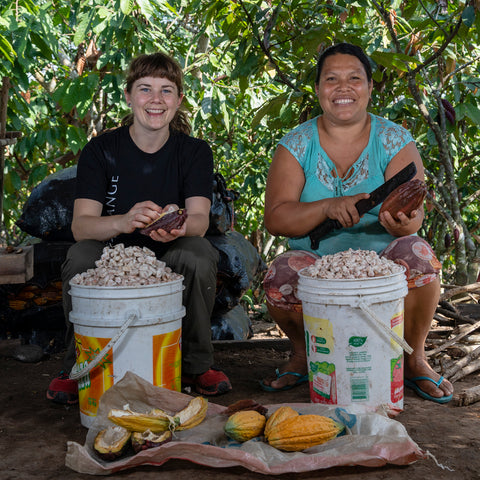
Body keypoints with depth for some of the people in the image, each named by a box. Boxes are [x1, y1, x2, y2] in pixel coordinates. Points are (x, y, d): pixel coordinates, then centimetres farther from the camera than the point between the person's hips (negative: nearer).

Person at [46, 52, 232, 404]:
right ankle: (79, 367, -7)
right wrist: (124, 221, -42)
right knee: (81, 256, -31)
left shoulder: (195, 151, -3)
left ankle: (196, 365, -8)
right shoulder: (101, 150, -6)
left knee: (199, 255, -31)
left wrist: (180, 224, -43)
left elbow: (200, 220, -16)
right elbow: (80, 225, -19)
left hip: (170, 262, 1)